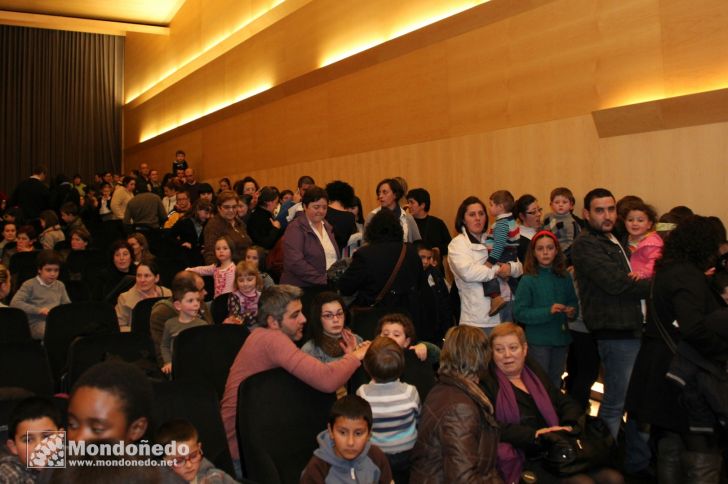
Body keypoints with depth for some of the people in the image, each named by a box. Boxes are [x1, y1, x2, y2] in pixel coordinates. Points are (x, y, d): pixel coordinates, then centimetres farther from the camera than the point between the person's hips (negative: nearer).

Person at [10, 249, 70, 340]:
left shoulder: (60, 285, 19)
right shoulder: (30, 285, 2)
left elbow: (67, 305, 25)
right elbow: (14, 303, -8)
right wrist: (38, 310, -17)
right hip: (38, 323, -6)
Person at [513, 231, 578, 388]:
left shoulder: (564, 277, 3)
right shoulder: (528, 280, -11)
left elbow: (573, 302, 16)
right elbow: (519, 312, -14)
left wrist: (572, 311, -6)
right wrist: (548, 312, -23)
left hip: (561, 338, 5)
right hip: (538, 341, -5)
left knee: (555, 381, 19)